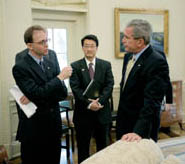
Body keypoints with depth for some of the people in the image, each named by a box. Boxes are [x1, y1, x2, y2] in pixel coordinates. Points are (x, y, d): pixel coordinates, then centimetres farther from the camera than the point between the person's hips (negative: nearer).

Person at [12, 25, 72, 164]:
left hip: (54, 127, 6)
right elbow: (37, 94, -24)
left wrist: (36, 96, -15)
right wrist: (60, 77, -17)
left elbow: (63, 93, -1)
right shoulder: (20, 67, -12)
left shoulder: (50, 64, 8)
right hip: (34, 130, -6)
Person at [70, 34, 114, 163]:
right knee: (83, 146, 10)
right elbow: (76, 89, -9)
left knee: (103, 145, 15)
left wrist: (99, 101, -19)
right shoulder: (75, 66, 0)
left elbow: (109, 86, -4)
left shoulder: (106, 65, 5)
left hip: (102, 111, 2)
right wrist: (89, 103, -21)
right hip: (83, 113, -1)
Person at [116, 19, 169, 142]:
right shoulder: (128, 56, 3)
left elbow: (152, 102, -29)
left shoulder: (157, 63, -23)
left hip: (142, 127, -8)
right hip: (123, 123, 8)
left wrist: (139, 131, -36)